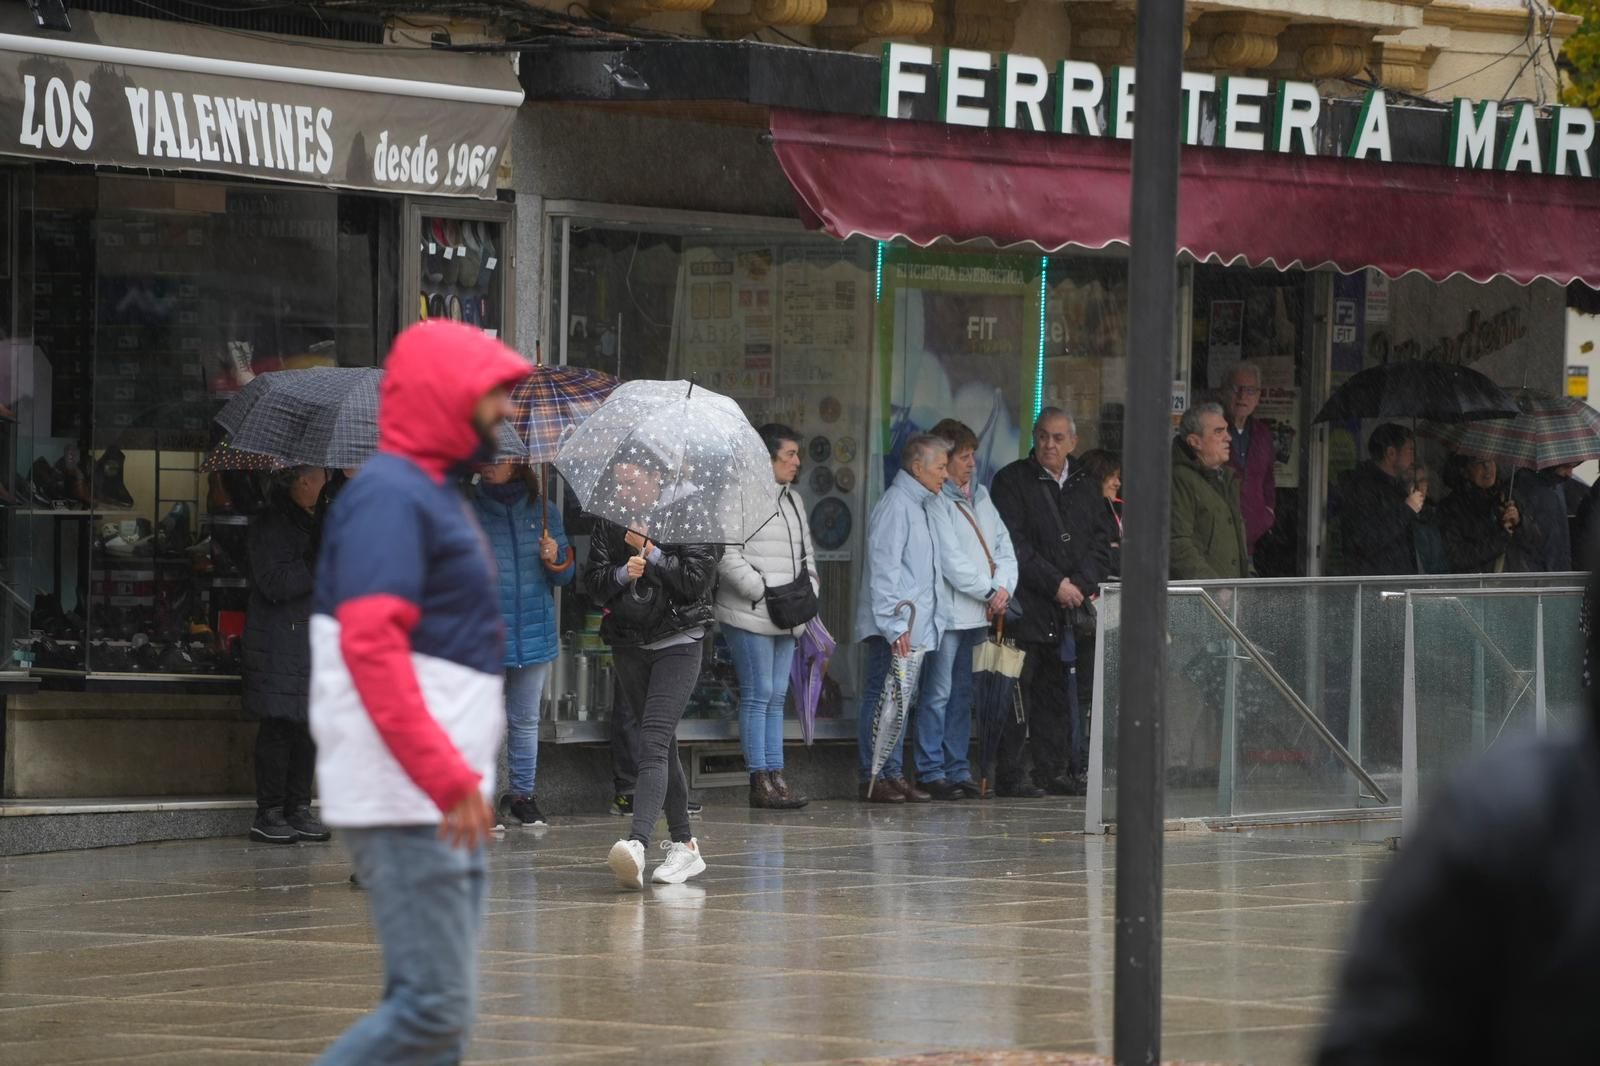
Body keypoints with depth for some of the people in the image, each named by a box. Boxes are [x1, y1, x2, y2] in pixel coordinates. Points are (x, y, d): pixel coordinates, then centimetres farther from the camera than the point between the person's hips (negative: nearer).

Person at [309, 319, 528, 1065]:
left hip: (445, 805, 10)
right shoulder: (390, 495, -12)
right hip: (406, 804, -10)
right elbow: (370, 646, -22)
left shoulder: (433, 495, 18)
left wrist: (462, 776, 16)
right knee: (436, 1005, -13)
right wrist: (448, 777, -26)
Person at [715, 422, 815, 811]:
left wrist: (809, 586, 7)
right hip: (751, 616, -8)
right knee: (757, 695, -7)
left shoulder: (793, 500, 17)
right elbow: (727, 556, -16)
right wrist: (764, 592, -18)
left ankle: (775, 776, 11)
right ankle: (760, 782, -5)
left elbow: (806, 550, 25)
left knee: (777, 696, 9)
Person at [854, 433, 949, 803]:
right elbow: (883, 568, -17)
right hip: (894, 625, -10)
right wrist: (894, 626, -20)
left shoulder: (920, 506, 19)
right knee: (882, 700, -7)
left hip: (916, 627, 10)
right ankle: (875, 778, -7)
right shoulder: (895, 505, -12)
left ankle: (893, 775, 15)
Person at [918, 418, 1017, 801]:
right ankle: (931, 772, -3)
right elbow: (950, 560, -14)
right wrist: (989, 591, -9)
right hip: (949, 611, -8)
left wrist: (1004, 587, -4)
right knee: (938, 693, -6)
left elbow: (1004, 547, 14)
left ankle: (958, 770, 14)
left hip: (980, 612, 8)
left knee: (962, 695, 11)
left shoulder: (980, 496, 16)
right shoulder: (936, 501, -8)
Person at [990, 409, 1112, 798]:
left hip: (1071, 606, 5)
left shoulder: (1085, 487, 16)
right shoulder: (1011, 481, 0)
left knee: (1058, 692, 6)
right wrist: (1055, 584, -12)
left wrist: (1081, 585, -5)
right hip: (1027, 606, -5)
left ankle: (1053, 769, 11)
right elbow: (1014, 545, -8)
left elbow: (1100, 543, 12)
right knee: (1019, 689, -7)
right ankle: (1011, 773, -6)